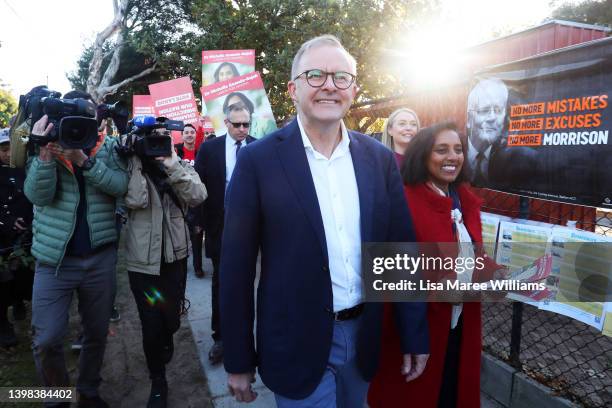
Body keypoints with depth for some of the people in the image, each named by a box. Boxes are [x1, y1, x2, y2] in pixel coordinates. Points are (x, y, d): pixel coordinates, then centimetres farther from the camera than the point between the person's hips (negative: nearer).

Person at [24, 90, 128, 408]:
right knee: (46, 339, 0)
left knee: (97, 333, 13)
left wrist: (83, 158, -24)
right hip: (55, 258, -1)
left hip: (100, 256, 1)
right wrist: (44, 152, -26)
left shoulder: (107, 147, 1)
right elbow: (38, 195, -13)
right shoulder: (46, 147, 0)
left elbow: (119, 185, -14)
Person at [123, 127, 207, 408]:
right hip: (142, 260, -1)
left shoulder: (181, 167, 2)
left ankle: (167, 339, 50)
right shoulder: (131, 167, -2)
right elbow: (134, 200, -21)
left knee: (172, 318, 12)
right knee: (151, 325, 3)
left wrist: (172, 167, -23)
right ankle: (158, 381, 27)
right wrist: (136, 160, -16)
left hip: (175, 256, 2)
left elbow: (198, 196, -17)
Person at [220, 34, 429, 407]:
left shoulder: (380, 158, -1)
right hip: (298, 345, -4)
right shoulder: (259, 160, -12)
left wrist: (416, 335, 5)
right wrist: (239, 361, -5)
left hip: (365, 336, 5)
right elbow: (237, 266, -9)